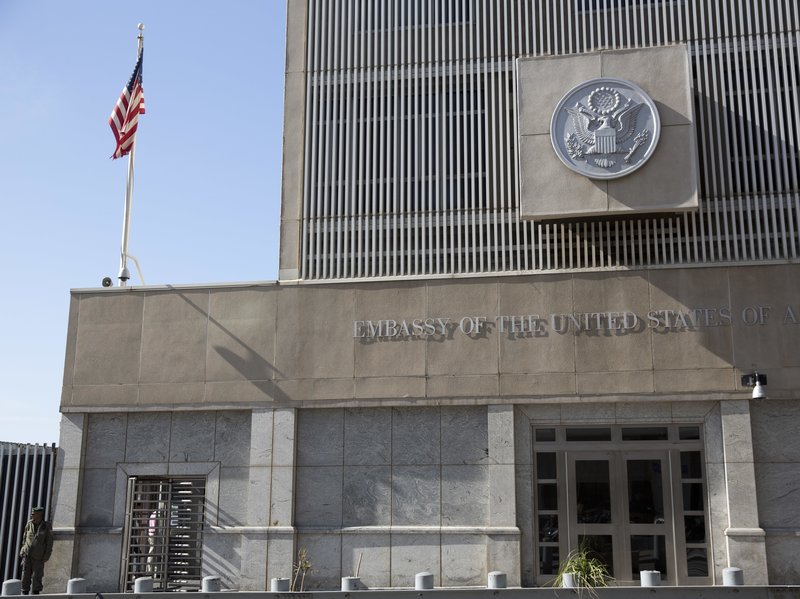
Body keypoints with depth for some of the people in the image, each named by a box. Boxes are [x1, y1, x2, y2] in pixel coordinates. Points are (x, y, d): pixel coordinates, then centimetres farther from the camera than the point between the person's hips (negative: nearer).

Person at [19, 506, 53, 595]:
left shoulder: (47, 526, -6)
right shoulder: (29, 523, 3)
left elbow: (49, 542, -2)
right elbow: (25, 537, 15)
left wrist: (46, 556, -5)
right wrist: (23, 549, 12)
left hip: (38, 556, -3)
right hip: (27, 554, 3)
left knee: (37, 576, -3)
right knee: (26, 574, 3)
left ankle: (36, 593, 8)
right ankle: (25, 593, 11)